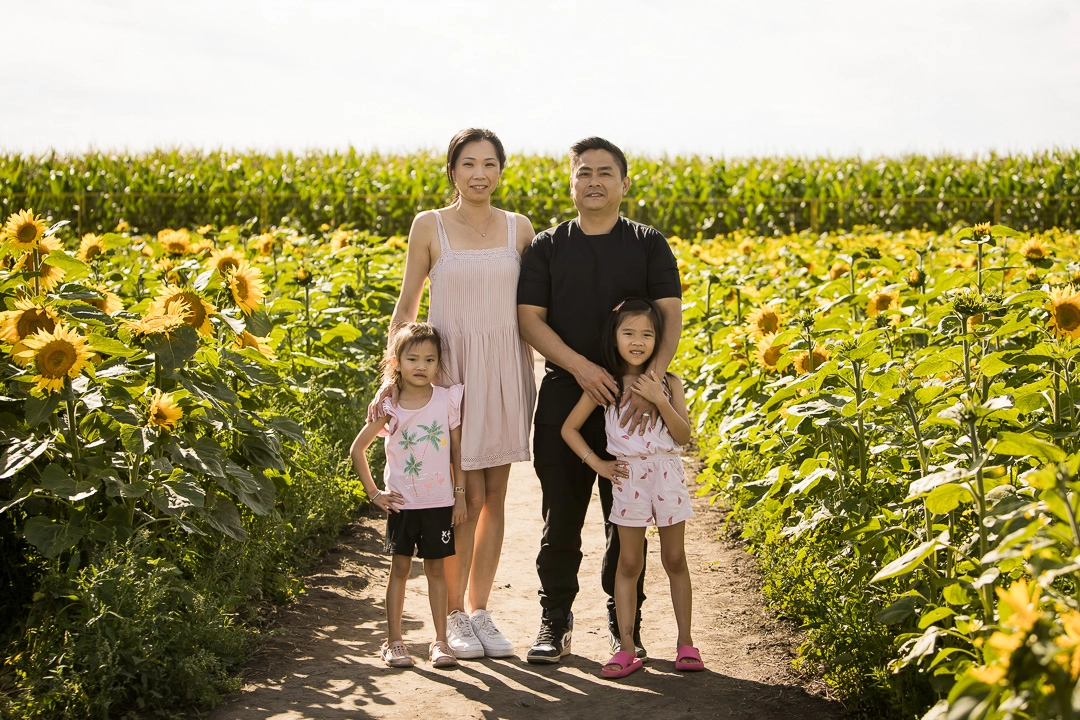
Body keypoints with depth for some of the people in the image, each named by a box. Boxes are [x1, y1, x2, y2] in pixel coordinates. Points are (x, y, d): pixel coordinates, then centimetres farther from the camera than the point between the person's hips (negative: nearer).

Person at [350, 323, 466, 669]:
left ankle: (440, 641, 12)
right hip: (402, 501, -1)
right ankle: (393, 641, 12)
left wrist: (460, 494, 2)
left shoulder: (448, 399, -2)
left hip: (439, 501, 1)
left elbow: (458, 451, 4)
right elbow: (357, 449, 4)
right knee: (400, 567, 5)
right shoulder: (389, 407, -5)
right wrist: (373, 492, 1)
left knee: (436, 567, 6)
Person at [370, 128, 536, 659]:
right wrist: (391, 375, -7)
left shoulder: (519, 228, 4)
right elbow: (407, 307, 1)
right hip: (449, 369, -3)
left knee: (494, 497, 7)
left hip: (504, 372, 3)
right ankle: (453, 615, 11)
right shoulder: (429, 226, -2)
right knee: (466, 497, -4)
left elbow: (526, 309, 10)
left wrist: (527, 379, 9)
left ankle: (480, 610, 20)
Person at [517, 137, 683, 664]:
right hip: (565, 399, 0)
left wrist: (651, 380, -20)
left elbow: (671, 314, -4)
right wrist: (579, 365, -17)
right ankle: (555, 624, 15)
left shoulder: (649, 246, 5)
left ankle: (624, 625, 18)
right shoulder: (547, 248, 6)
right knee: (561, 517, 4)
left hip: (632, 402, 0)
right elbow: (529, 318, -2)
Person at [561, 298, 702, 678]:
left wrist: (659, 400, -17)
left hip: (667, 475, 0)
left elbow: (684, 436, -6)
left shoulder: (668, 383, 0)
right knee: (629, 562, 4)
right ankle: (626, 647, 7)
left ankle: (685, 642, 17)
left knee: (675, 559, 8)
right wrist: (597, 464, -2)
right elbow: (569, 428, 5)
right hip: (628, 478, 0)